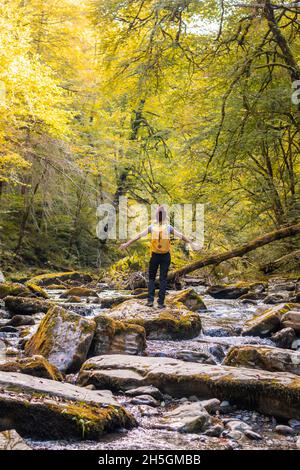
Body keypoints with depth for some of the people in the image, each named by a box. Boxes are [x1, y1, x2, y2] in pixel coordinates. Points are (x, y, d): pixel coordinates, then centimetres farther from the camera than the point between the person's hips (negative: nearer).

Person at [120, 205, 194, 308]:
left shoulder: (152, 227, -2)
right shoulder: (168, 227, -3)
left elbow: (139, 236, -1)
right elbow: (181, 236, 1)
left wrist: (127, 244, 3)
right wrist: (191, 243, 11)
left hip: (155, 256, 1)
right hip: (165, 256, 0)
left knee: (152, 278, 13)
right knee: (163, 279, 4)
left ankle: (150, 300, 1)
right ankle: (161, 302, 1)